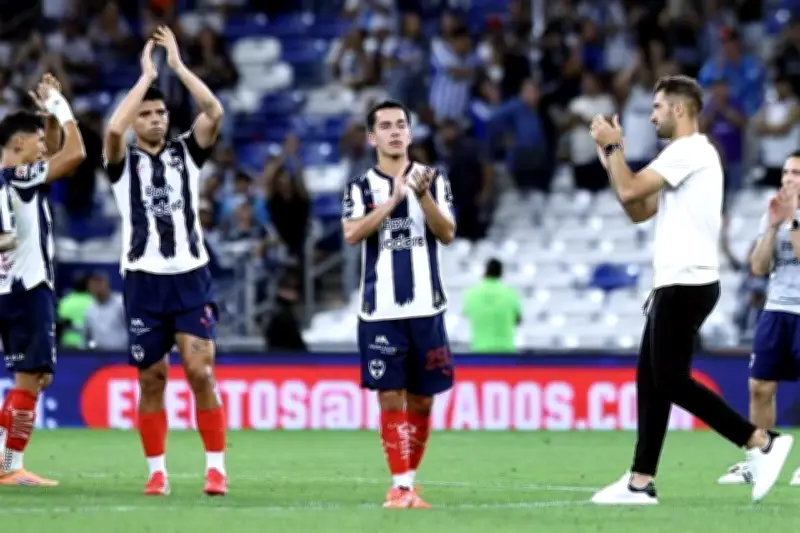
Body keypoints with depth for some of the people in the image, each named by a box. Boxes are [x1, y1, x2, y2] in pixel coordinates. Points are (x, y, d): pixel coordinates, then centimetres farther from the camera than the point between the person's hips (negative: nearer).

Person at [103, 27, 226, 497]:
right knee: (152, 379, 3)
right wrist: (147, 75, -13)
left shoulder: (186, 152, 9)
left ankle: (216, 466, -7)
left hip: (192, 277, 0)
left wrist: (178, 64, -8)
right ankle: (157, 471, 12)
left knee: (201, 371, -11)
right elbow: (113, 128, -18)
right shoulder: (124, 160, 4)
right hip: (144, 280, 0)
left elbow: (215, 112, -7)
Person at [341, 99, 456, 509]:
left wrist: (423, 196, -19)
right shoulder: (360, 187, 4)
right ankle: (399, 485, -4)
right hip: (380, 312, -2)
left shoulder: (433, 180, 7)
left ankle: (408, 482, 16)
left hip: (426, 309, 2)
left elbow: (447, 233, -4)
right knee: (390, 398, -6)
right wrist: (393, 199, -21)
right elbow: (352, 233, -13)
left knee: (421, 400, 5)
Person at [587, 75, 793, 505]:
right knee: (650, 380, 8)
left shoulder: (689, 151, -13)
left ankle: (761, 442, -9)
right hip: (678, 284, 10)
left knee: (672, 382, -11)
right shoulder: (688, 153, 20)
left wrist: (613, 146, -4)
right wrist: (611, 161, 15)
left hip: (686, 284, -10)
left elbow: (630, 191, -18)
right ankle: (641, 482, 7)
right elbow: (638, 211, 22)